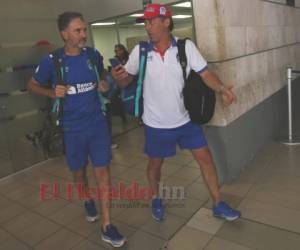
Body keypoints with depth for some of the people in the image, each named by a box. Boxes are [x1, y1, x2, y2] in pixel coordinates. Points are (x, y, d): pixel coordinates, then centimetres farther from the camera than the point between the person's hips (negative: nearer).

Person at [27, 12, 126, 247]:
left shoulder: (94, 55, -1)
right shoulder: (51, 61, -8)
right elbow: (32, 85, 6)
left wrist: (104, 85, -3)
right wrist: (52, 93, -13)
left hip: (98, 124, 1)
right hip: (72, 128, -1)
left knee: (103, 171, -1)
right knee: (79, 171, 16)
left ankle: (107, 226, 10)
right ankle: (88, 200, 49)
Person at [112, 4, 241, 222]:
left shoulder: (186, 46, -9)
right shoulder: (140, 51, -7)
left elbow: (205, 73, -10)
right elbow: (126, 81, 2)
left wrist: (221, 88, -29)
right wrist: (118, 77, -22)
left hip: (186, 119, 1)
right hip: (156, 124, 0)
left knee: (205, 158, 7)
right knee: (155, 163, 16)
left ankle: (218, 204, 27)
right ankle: (156, 199, 43)